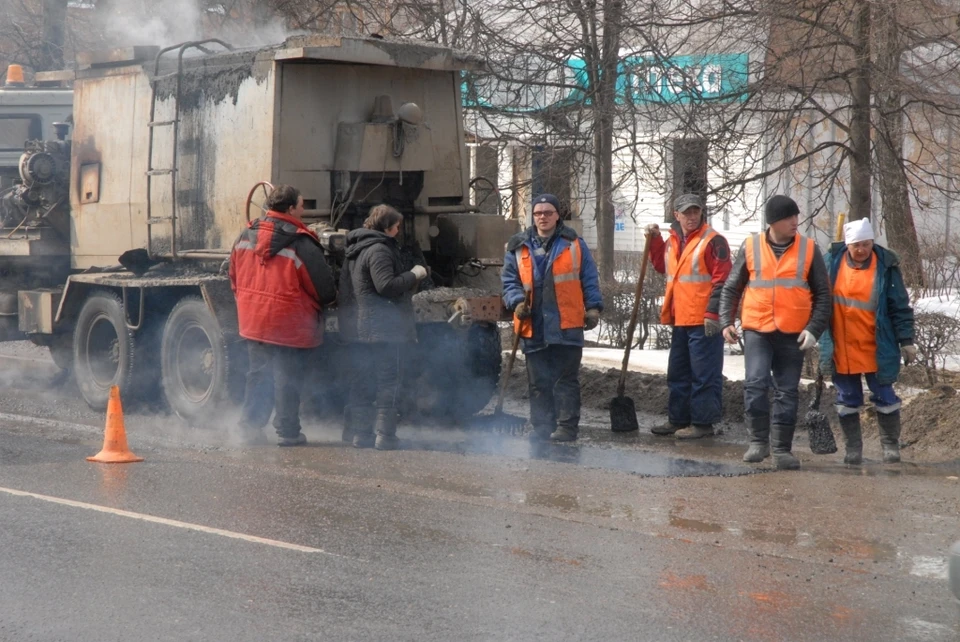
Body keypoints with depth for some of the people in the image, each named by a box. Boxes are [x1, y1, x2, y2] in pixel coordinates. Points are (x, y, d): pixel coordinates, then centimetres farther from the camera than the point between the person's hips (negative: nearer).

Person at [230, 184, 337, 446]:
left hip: (253, 319, 6)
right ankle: (288, 431, 8)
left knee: (258, 373, 17)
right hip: (289, 324, -6)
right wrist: (330, 298, 11)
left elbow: (234, 276, 14)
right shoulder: (300, 243, -17)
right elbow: (323, 286, -12)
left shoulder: (247, 235, 3)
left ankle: (251, 425, 18)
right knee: (287, 376, 3)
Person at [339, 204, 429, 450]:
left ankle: (357, 432, 17)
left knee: (362, 382, 13)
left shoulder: (355, 250, 16)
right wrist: (414, 275, -10)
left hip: (358, 327, 9)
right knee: (388, 382, -4)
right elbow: (387, 286, -24)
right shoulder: (379, 250, -16)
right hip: (384, 327, -9)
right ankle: (385, 436, -5)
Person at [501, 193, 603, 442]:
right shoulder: (518, 247, 10)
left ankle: (567, 426, 0)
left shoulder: (574, 244, 7)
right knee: (538, 382, 7)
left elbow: (590, 280, 7)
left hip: (567, 326, -2)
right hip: (534, 327, 2)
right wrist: (517, 302, -7)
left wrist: (593, 308, -2)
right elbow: (509, 281, 10)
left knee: (566, 379, -2)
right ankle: (542, 427, 13)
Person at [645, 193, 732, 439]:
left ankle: (703, 422, 0)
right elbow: (662, 266, 32)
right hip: (680, 319, 9)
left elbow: (721, 280, -14)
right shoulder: (672, 241, 14)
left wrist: (713, 313, -19)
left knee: (704, 373, -4)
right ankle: (678, 419, 25)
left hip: (704, 321, -9)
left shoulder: (713, 241, -10)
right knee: (678, 373, 16)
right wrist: (654, 241, 18)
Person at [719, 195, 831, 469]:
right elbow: (731, 289, 11)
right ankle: (759, 441, 1)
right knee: (756, 384, -13)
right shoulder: (750, 248, 3)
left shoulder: (809, 249, 3)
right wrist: (726, 321, 0)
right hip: (757, 331, -1)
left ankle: (782, 448, 13)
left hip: (793, 334, 1)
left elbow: (822, 294, 5)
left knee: (787, 392, 5)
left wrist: (814, 328, -7)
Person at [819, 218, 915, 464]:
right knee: (847, 398, 8)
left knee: (884, 396, 5)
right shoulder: (832, 262, -1)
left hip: (877, 349, -2)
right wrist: (823, 340, 8)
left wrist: (906, 340, -4)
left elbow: (900, 306, -1)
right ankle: (853, 446, 19)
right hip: (842, 348, 2)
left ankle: (891, 444, 17)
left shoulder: (886, 266, -6)